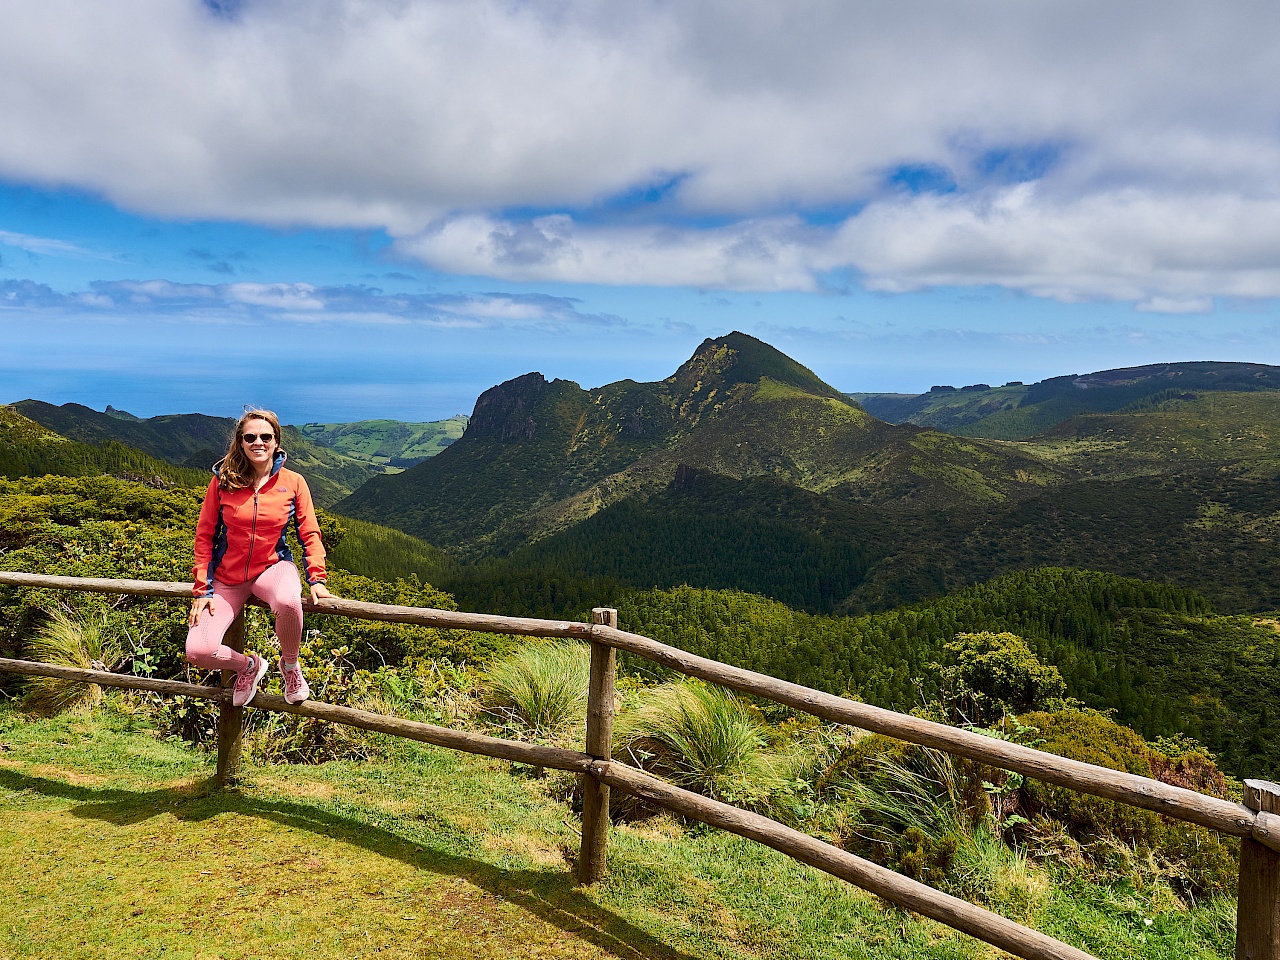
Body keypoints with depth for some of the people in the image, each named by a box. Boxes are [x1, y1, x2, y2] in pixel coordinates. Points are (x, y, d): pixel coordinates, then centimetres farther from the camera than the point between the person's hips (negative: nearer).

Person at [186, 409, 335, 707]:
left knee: (288, 601, -39)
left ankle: (290, 665, -6)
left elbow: (310, 534, 0)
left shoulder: (293, 483, -5)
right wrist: (202, 589, -6)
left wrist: (317, 578, -14)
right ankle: (249, 665, 17)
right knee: (197, 652, -19)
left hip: (273, 566, -1)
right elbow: (205, 535, -1)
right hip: (227, 576, 1)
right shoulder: (222, 481, -6)